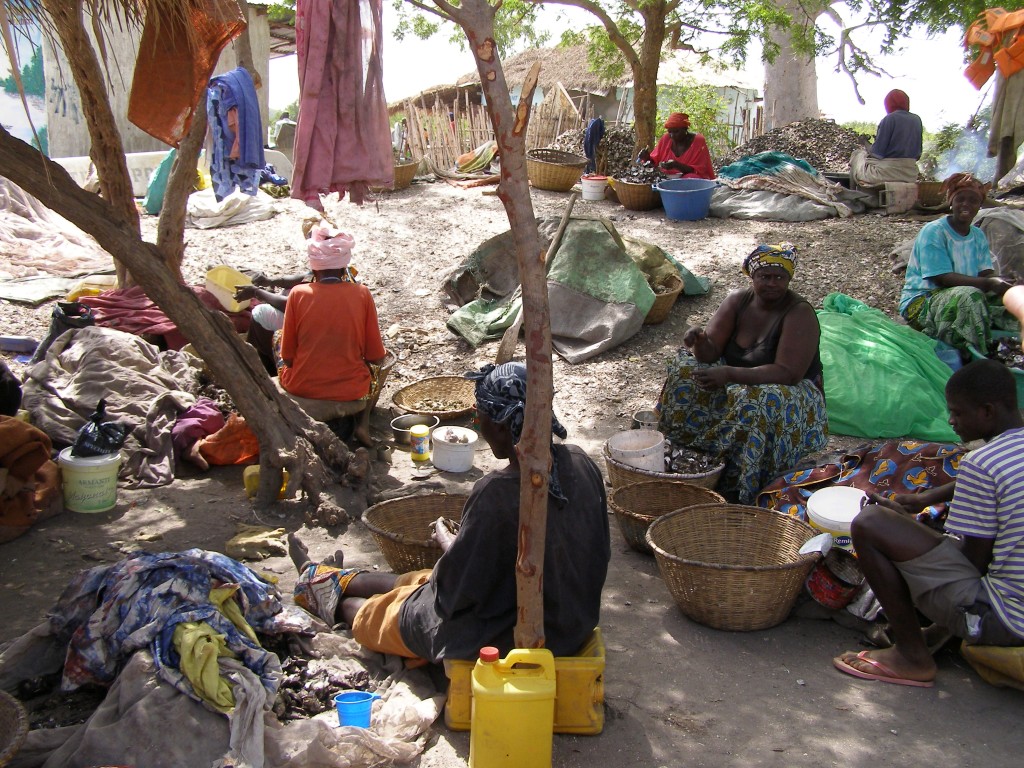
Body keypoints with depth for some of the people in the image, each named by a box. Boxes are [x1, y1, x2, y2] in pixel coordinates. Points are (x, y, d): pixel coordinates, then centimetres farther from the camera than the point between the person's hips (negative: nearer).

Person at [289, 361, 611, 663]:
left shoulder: (497, 492, -32)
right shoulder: (581, 463, -10)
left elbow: (456, 589, -21)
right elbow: (600, 554, 5)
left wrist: (447, 541, 1)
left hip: (513, 639, -7)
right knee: (415, 581, 29)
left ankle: (338, 603, 54)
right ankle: (339, 579, 55)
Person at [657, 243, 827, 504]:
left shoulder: (799, 313, -19)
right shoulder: (738, 300, -4)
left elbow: (787, 373, -29)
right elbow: (711, 353, -6)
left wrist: (730, 374, -38)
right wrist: (700, 341, -32)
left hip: (791, 392, -6)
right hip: (735, 384, 6)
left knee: (759, 403, -38)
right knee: (686, 369, -11)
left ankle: (738, 487, -26)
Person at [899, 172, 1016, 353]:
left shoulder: (978, 236, 12)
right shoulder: (933, 232, -11)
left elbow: (986, 274, 1)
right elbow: (942, 279, -20)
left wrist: (999, 283, -24)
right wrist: (989, 283, -30)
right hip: (921, 302, -7)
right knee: (970, 296, -35)